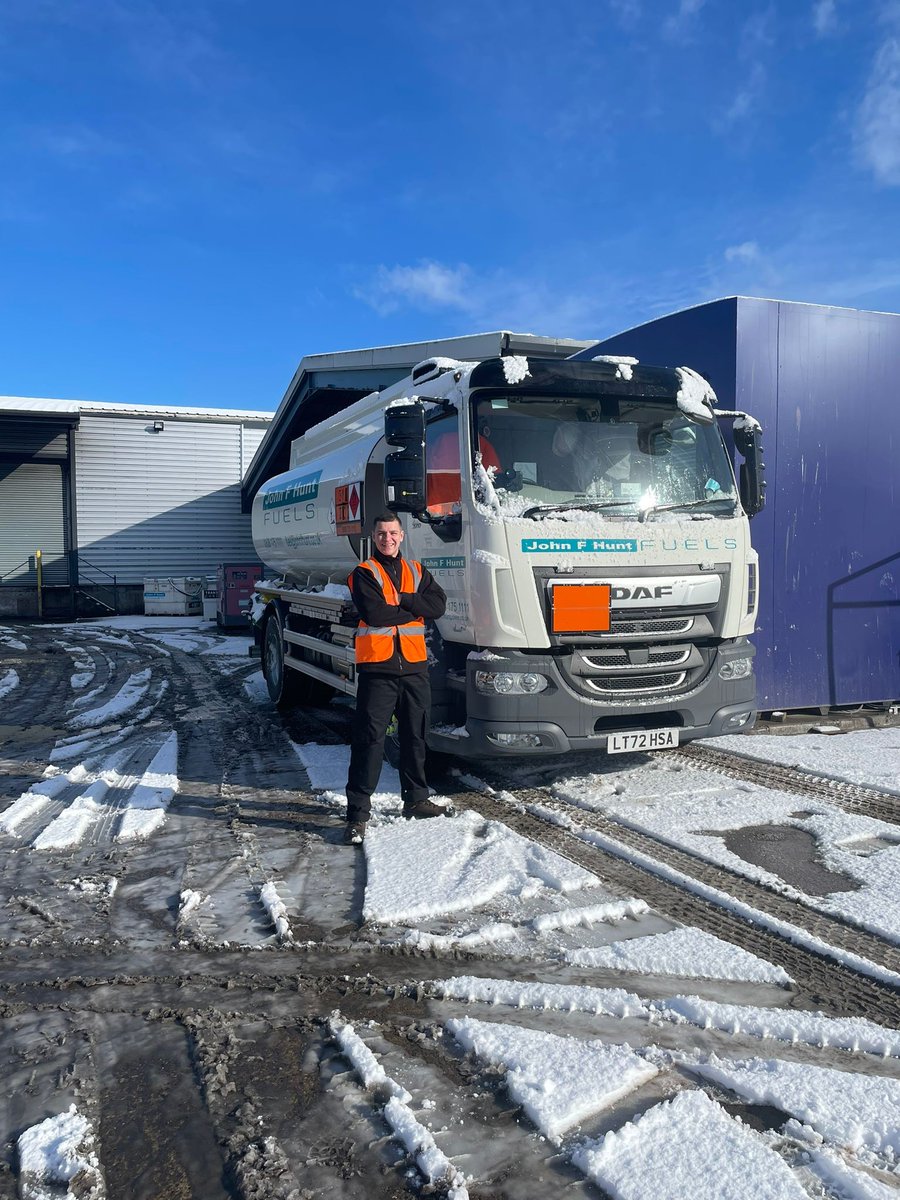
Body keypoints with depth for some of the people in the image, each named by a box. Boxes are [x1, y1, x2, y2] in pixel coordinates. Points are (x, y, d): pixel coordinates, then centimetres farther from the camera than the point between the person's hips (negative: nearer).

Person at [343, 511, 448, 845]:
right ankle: (358, 811, 0)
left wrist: (402, 600, -13)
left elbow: (438, 605, -2)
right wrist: (412, 609, -7)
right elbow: (373, 614, -17)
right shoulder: (364, 574, 0)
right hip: (377, 667, -5)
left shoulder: (417, 572, 14)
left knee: (415, 736, 15)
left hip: (414, 666, 5)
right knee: (369, 739, -5)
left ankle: (415, 799, 30)